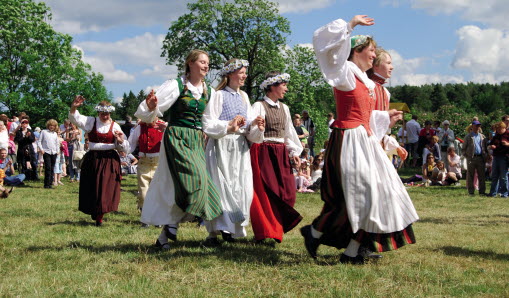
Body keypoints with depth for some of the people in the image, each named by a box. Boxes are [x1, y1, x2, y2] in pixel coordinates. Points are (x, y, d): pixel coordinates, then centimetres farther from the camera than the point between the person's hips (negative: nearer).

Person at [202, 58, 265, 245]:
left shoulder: (243, 96, 15)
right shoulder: (219, 95, -2)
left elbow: (250, 128, 11)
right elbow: (208, 124, -9)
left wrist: (255, 124, -10)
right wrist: (228, 126, -20)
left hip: (241, 148, 6)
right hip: (221, 146, -6)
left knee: (240, 187, 2)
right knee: (221, 187, -7)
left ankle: (231, 229, 14)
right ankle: (214, 231, -1)